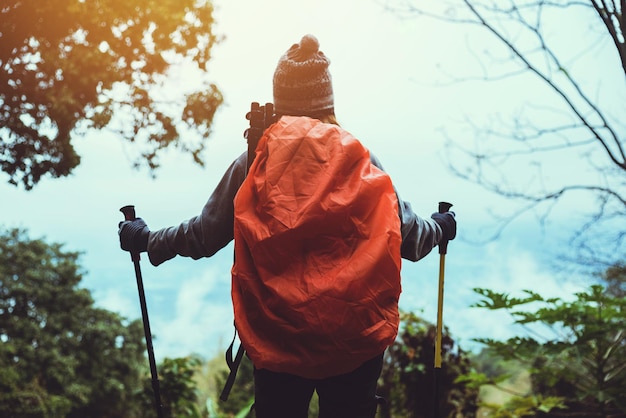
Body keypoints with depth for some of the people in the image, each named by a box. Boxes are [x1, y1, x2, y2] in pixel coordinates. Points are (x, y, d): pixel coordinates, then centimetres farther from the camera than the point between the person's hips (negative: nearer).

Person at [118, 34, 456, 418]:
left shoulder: (254, 163, -5)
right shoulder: (362, 162, -5)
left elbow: (203, 237, 1)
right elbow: (407, 238, 1)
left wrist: (146, 240, 19)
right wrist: (440, 228, 24)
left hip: (276, 338, 1)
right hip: (356, 337, 0)